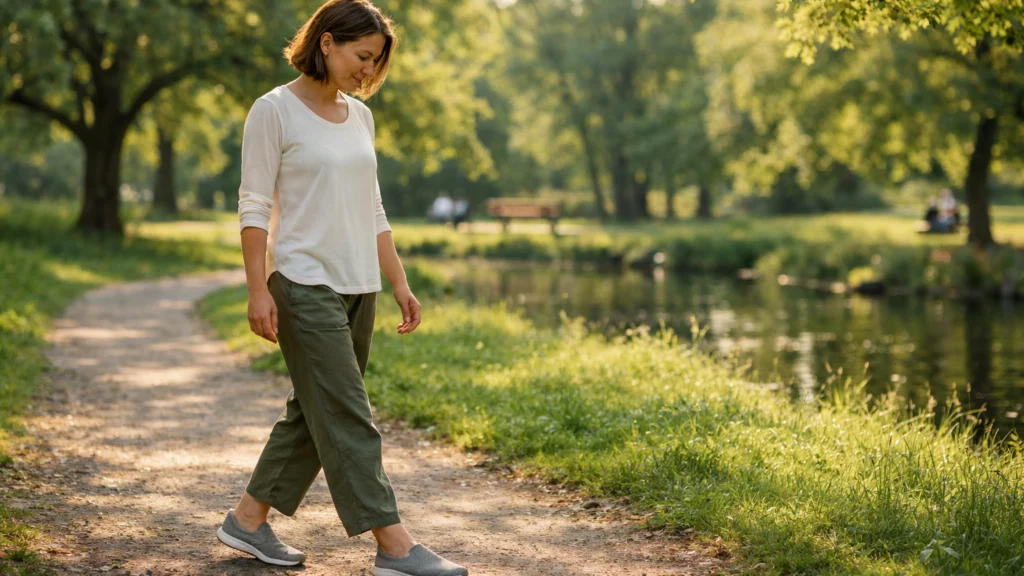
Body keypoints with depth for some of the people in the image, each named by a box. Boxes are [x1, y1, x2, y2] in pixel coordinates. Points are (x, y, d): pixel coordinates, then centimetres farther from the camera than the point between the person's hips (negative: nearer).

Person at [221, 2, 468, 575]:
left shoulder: (360, 117, 13)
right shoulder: (275, 111, -7)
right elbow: (255, 208, -9)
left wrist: (399, 284, 12)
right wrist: (258, 290, -16)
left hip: (358, 289, 8)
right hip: (305, 286, -8)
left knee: (314, 414, 12)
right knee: (347, 419, -7)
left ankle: (249, 518, 24)